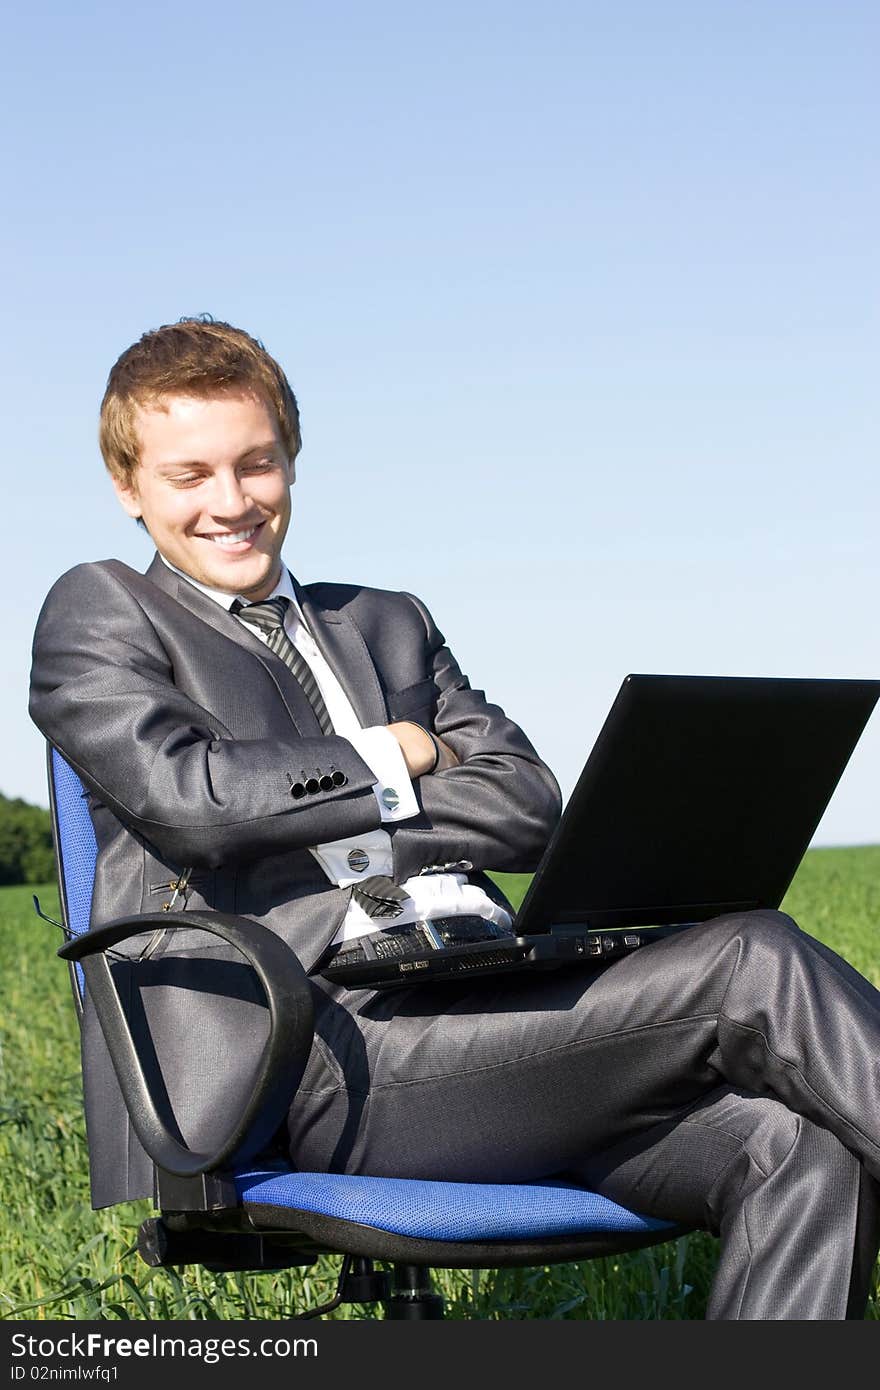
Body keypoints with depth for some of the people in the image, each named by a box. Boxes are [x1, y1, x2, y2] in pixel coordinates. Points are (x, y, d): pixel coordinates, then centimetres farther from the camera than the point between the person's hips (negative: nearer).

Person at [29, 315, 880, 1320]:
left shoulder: (389, 625, 28)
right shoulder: (98, 613, 14)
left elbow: (531, 809, 12)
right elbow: (189, 799, -7)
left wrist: (320, 820, 0)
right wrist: (386, 761, 7)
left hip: (495, 1025, 6)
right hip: (343, 1058, -6)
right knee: (751, 963, -21)